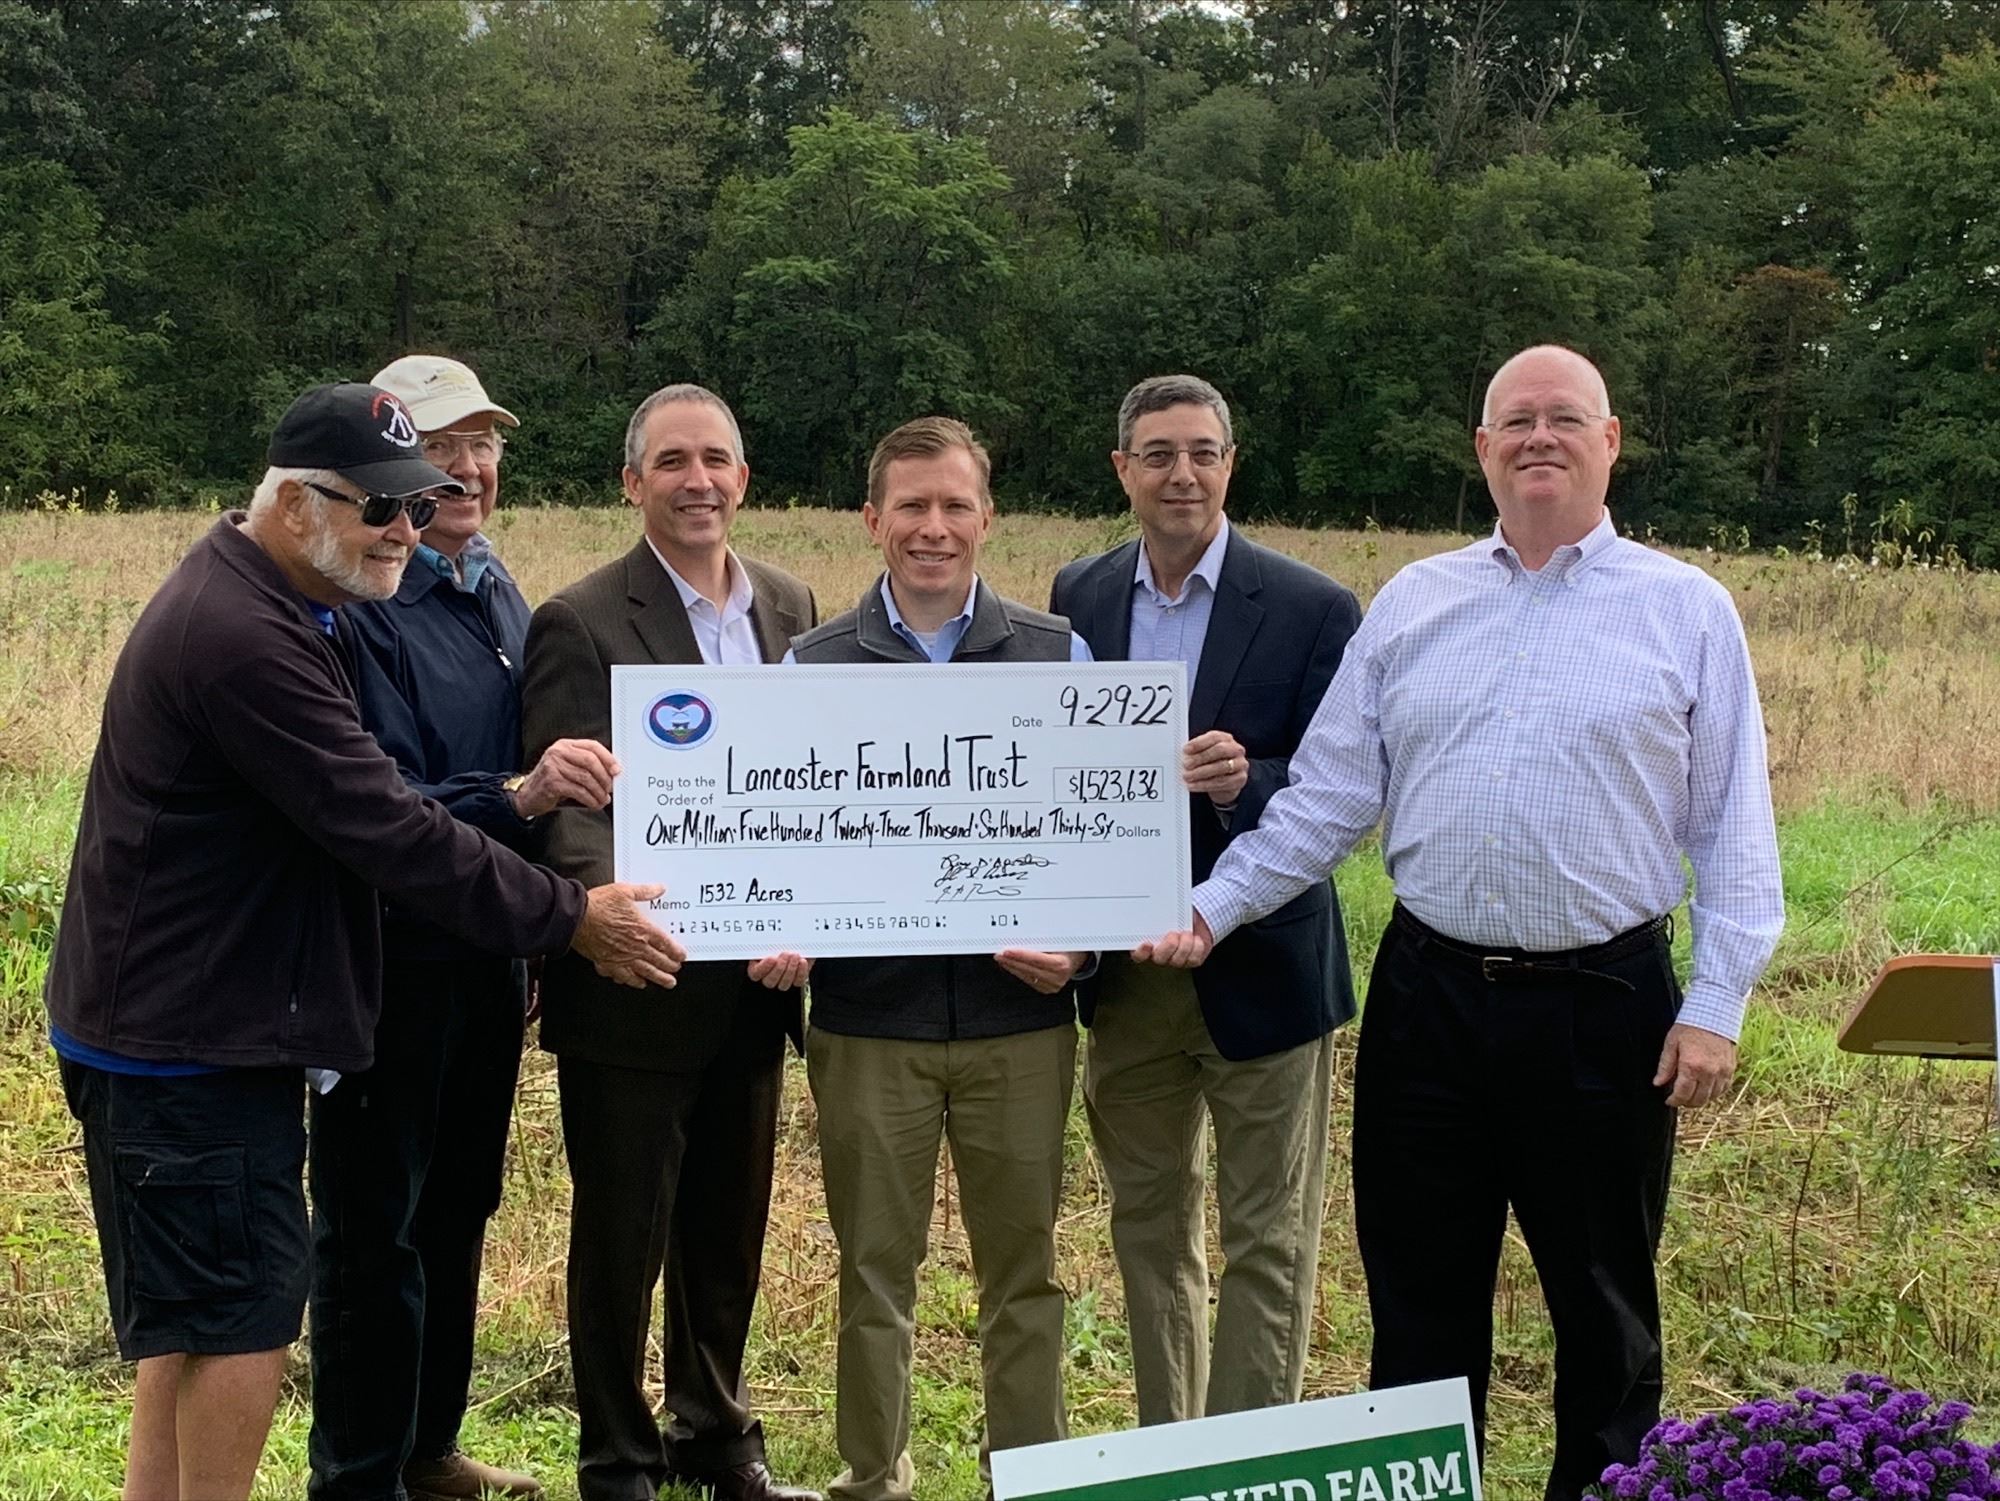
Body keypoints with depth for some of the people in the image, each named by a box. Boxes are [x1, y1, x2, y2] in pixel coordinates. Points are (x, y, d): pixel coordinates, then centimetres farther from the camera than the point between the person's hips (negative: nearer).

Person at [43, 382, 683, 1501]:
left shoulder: (272, 610, 11)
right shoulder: (240, 635, -24)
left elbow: (362, 806, 17)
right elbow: (387, 831, -24)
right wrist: (570, 917, -17)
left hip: (225, 1023, 11)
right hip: (188, 1041, -11)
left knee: (192, 1316, 16)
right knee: (243, 1312, -4)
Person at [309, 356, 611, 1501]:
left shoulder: (501, 594, 9)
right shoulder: (358, 606, -15)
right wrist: (516, 796, -35)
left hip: (489, 952, 8)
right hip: (391, 962, -8)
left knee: (458, 1208, 17)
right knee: (374, 1226, 3)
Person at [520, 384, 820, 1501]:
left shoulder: (790, 607, 7)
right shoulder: (583, 624, -12)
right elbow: (569, 814, -18)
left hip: (755, 983, 6)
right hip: (634, 988, -5)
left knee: (730, 1231, 19)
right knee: (622, 1239, 9)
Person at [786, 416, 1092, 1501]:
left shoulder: (1057, 654, 4)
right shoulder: (813, 664, 4)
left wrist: (1078, 945, -10)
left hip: (1020, 1016, 0)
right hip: (866, 1017, 0)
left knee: (1023, 1270, 9)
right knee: (873, 1271, 10)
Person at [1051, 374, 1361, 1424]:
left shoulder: (1312, 609, -9)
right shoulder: (1077, 597, 4)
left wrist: (1244, 784, -29)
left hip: (1259, 970, -4)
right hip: (1126, 970, 4)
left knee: (1267, 1247, 3)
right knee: (1149, 1230, 17)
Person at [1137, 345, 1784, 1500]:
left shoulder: (1688, 610, 1)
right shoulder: (1412, 603, 7)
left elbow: (1733, 829, -1)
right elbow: (1327, 798, 7)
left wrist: (1717, 1006, -7)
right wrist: (1212, 911, -2)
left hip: (1604, 1004, -2)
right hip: (1428, 998, 2)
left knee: (1604, 1307, 11)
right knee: (1419, 1298, 12)